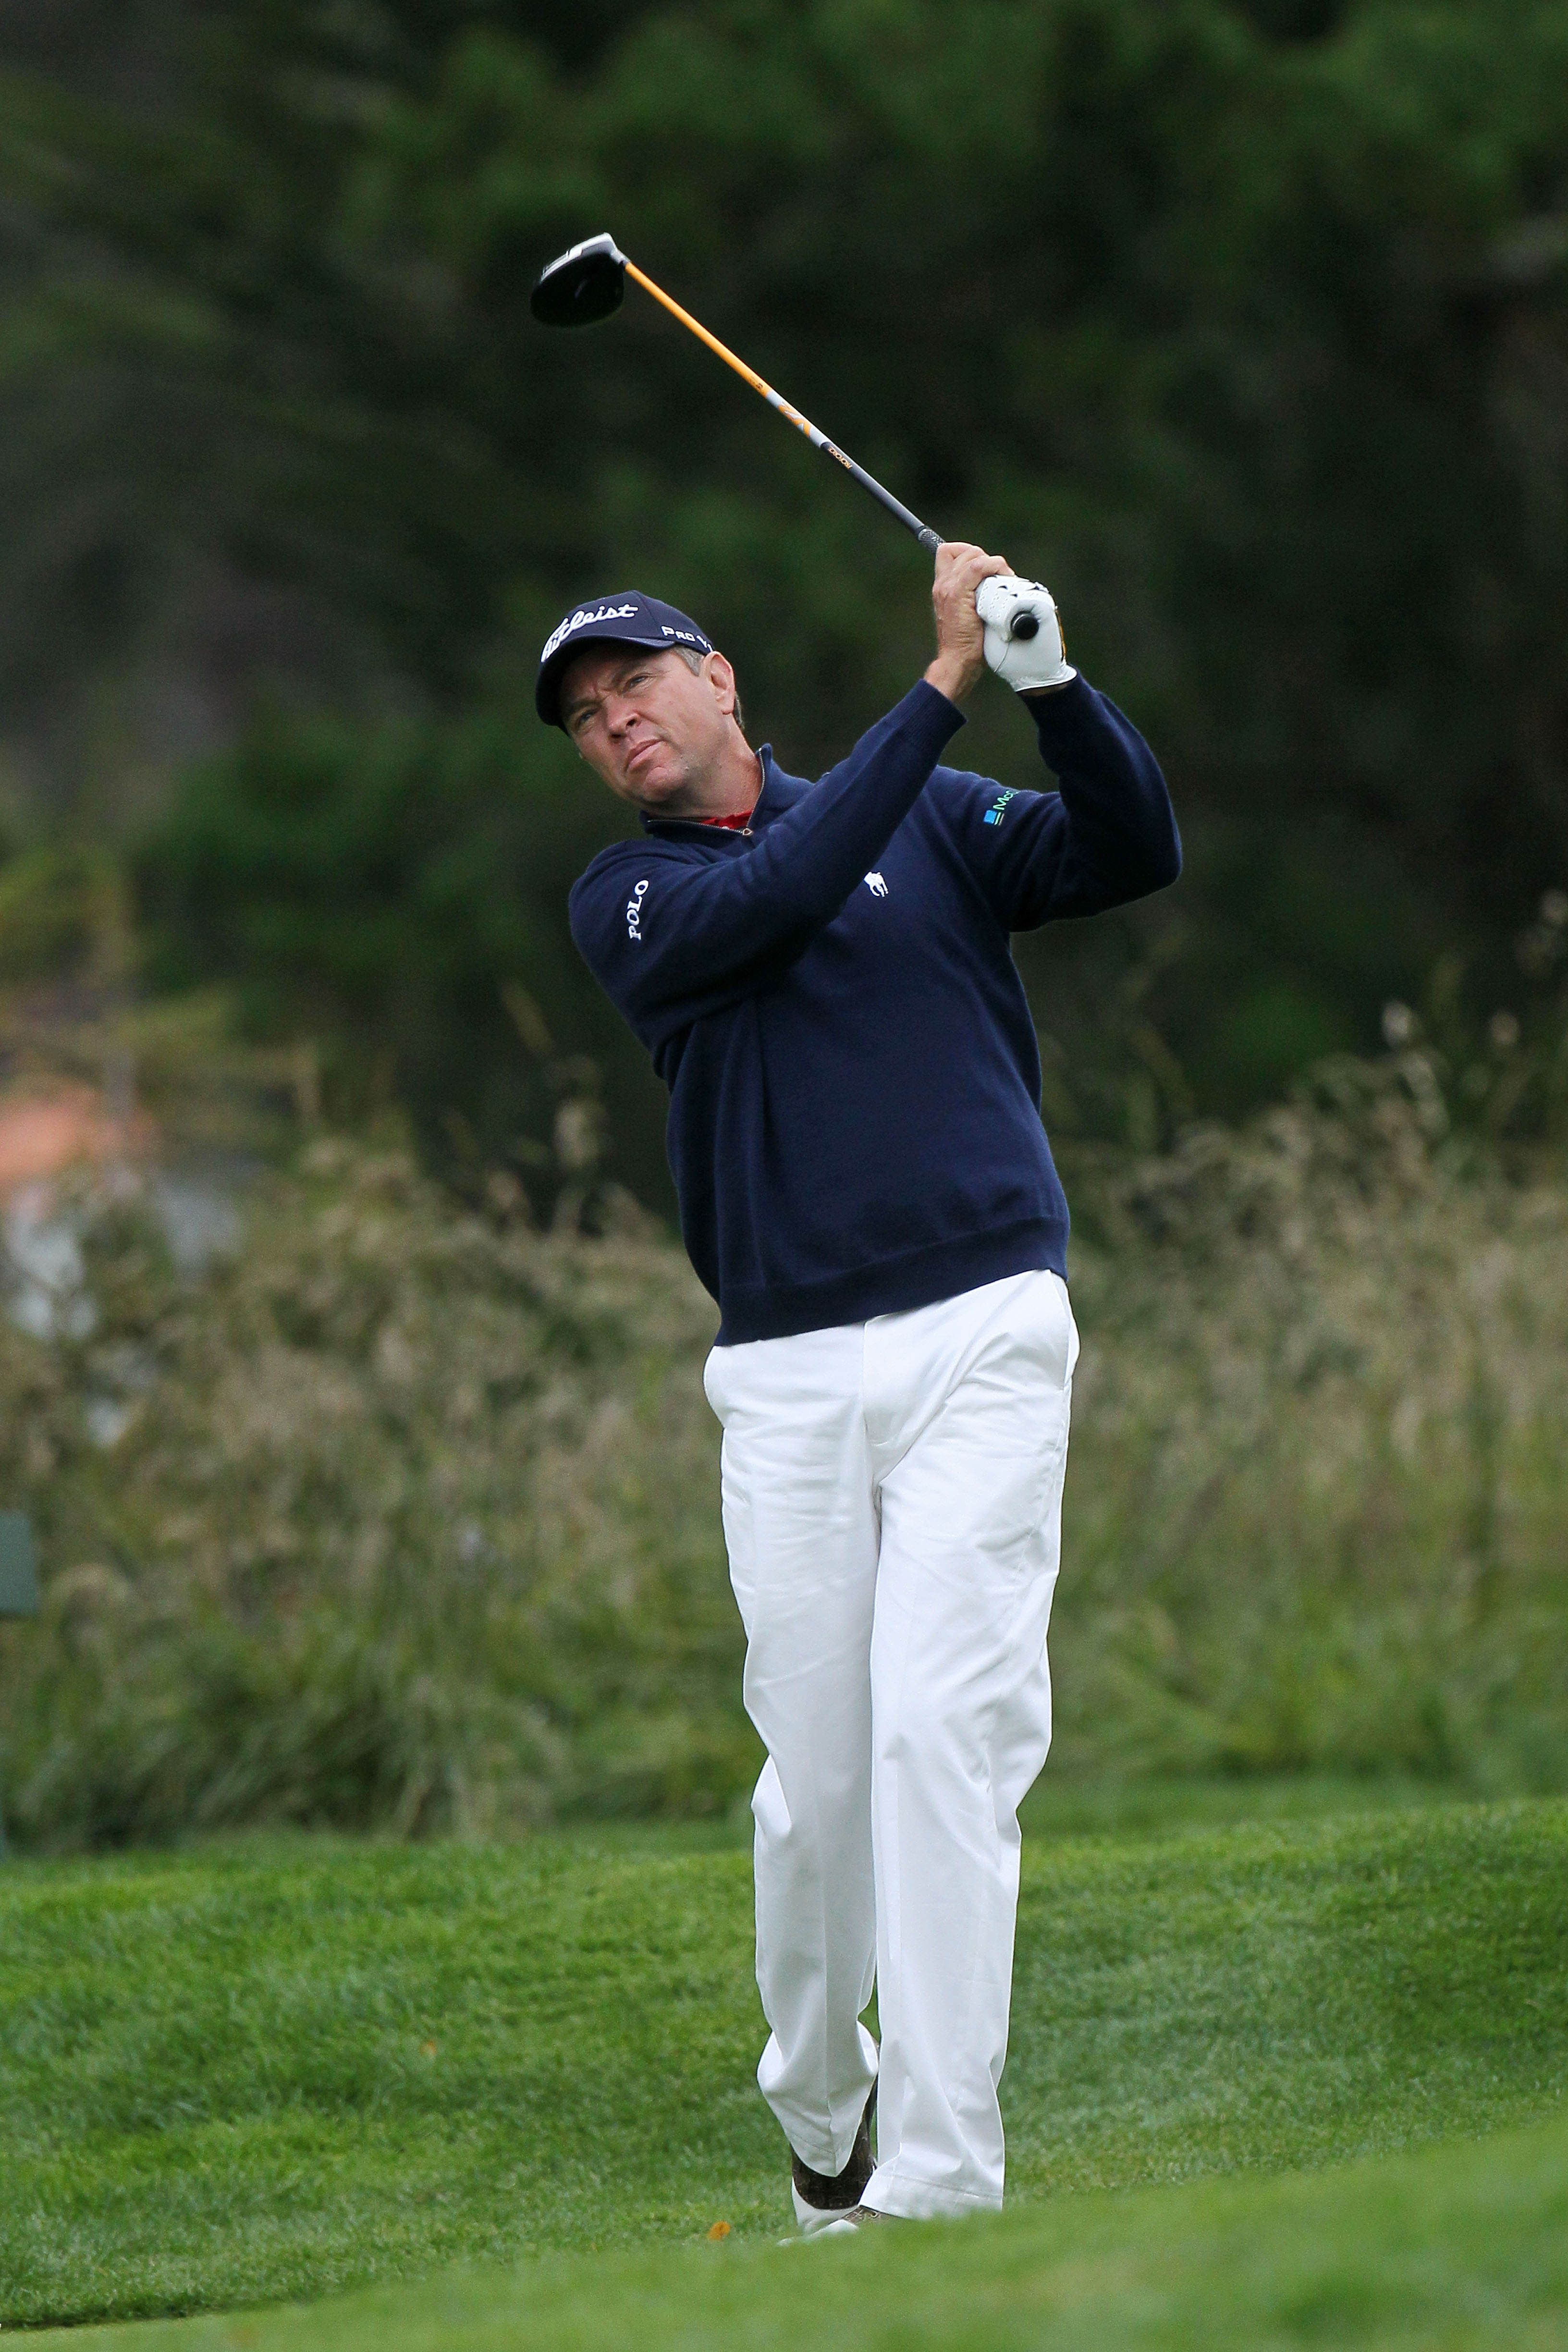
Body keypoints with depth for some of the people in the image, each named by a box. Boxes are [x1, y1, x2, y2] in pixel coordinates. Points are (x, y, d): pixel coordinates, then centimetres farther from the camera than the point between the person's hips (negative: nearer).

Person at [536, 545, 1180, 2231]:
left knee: (943, 1738, -12)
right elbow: (772, 901, -12)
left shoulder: (929, 822, 12)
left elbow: (1132, 854, 0)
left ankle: (941, 2179, -16)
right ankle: (819, 2110, 26)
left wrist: (1049, 680, -15)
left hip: (980, 1338, -1)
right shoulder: (625, 903, 8)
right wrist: (943, 683, -15)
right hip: (787, 1376, 1)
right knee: (816, 1772, 2)